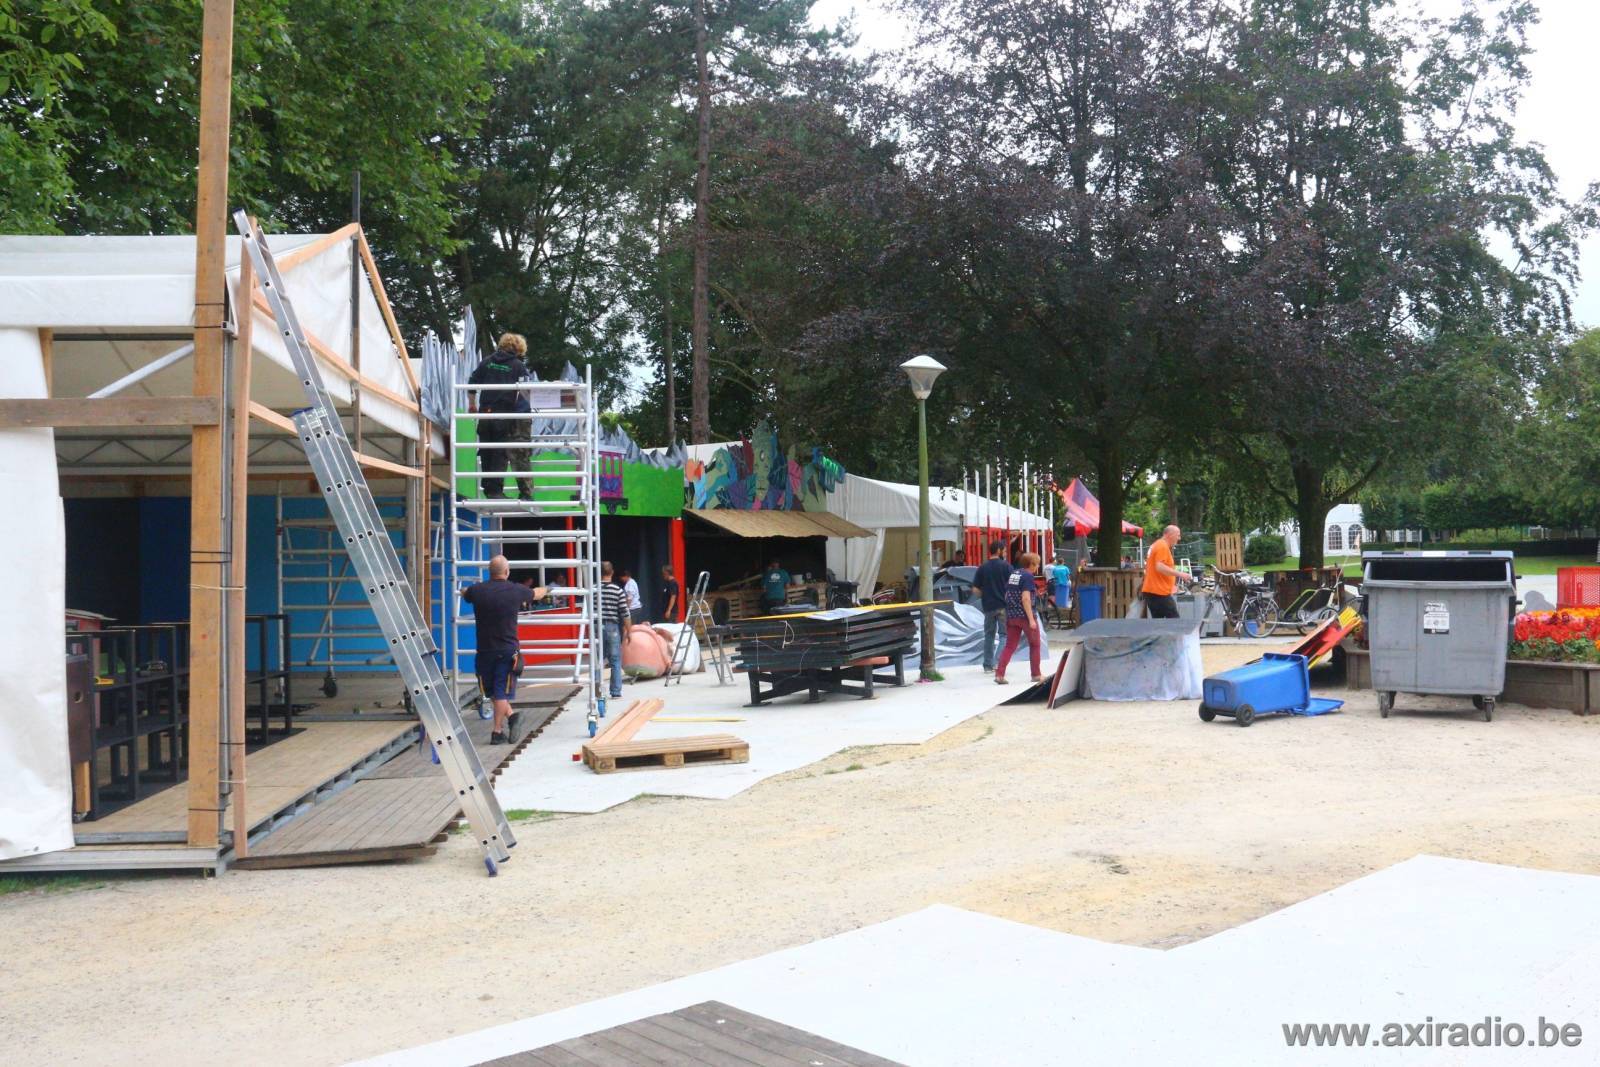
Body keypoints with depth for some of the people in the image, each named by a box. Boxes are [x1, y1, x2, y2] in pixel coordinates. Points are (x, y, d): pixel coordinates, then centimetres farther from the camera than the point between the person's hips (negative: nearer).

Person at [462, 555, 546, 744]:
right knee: (501, 692, 1)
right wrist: (547, 589, 41)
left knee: (491, 691, 16)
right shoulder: (516, 591, -5)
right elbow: (537, 594, 18)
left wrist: (464, 591, 48)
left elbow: (464, 593, 23)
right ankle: (497, 732, 1)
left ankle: (510, 716, 13)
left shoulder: (477, 590, -3)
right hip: (508, 649, -1)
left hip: (485, 649, 1)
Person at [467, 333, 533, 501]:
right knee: (500, 453, 0)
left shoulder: (487, 362, 10)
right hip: (506, 415, -3)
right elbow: (525, 392, -7)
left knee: (487, 452, 10)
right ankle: (495, 490, -3)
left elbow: (472, 383, 11)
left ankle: (489, 489, 15)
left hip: (486, 412, 4)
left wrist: (472, 403, 20)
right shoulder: (519, 366, -1)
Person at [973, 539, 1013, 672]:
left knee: (989, 635, 12)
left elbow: (976, 589, 1)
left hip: (988, 606, 3)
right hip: (1003, 606, -3)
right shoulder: (1006, 566, -6)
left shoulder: (982, 567, 3)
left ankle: (988, 665, 14)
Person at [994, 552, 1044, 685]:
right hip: (1025, 616, -6)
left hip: (1011, 616, 6)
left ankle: (999, 674, -3)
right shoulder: (1028, 576, -12)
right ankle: (1036, 675, 19)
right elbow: (1025, 598, -21)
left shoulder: (1013, 574, 11)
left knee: (1010, 646, 8)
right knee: (1034, 644, 12)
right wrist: (1031, 619, -22)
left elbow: (1007, 595, 14)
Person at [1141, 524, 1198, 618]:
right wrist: (1180, 574, -21)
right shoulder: (1163, 546, -11)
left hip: (1150, 591, 10)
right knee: (1174, 621, -9)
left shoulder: (1156, 545, 21)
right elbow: (1160, 567, -23)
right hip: (1159, 592, -10)